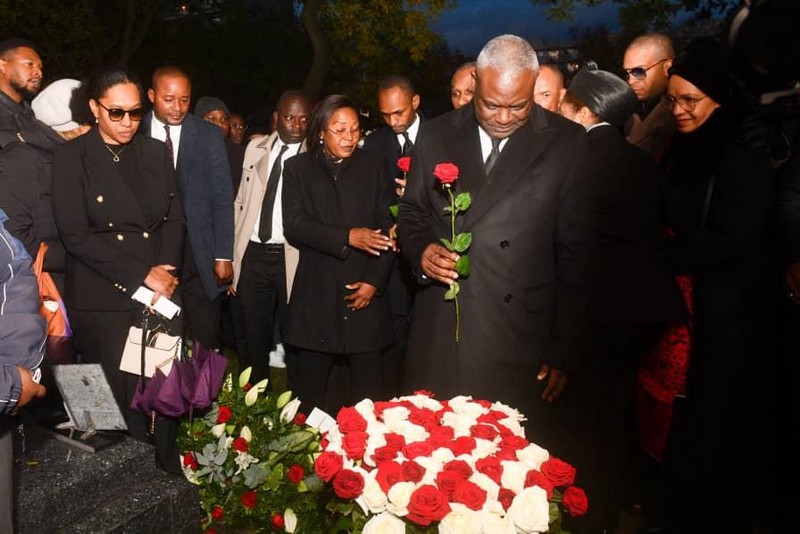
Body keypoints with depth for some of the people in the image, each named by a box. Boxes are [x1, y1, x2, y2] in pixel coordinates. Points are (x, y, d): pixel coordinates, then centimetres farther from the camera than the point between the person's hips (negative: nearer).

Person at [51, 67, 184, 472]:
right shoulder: (72, 157, -1)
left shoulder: (155, 152, 12)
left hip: (161, 290, 3)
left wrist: (165, 269, -5)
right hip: (104, 298, -3)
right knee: (122, 397, 0)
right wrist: (141, 275, -13)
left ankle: (168, 475, 22)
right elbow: (75, 235, -9)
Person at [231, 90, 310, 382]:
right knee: (253, 339, 13)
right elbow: (240, 203, 12)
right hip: (253, 256, 4)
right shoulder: (256, 148, 10)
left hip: (293, 258, -3)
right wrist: (232, 257, 9)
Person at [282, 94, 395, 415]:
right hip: (315, 296, 0)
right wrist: (347, 237, -16)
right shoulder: (298, 168, 8)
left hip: (365, 292, 0)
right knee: (309, 391, 4)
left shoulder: (374, 166, 10)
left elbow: (388, 227, 4)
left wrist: (375, 281, -6)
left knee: (368, 389, 2)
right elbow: (294, 226, -4)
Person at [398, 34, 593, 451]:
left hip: (519, 340, -2)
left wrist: (564, 350, -1)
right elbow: (411, 212, 15)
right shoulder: (437, 135, 7)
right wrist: (421, 251, -9)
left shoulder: (566, 142, -1)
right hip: (438, 338, 2)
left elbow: (575, 251, 0)